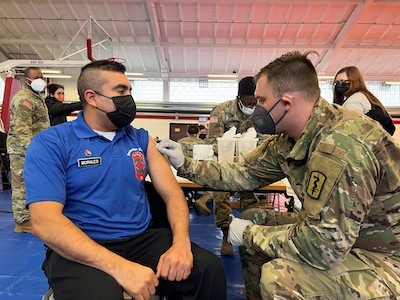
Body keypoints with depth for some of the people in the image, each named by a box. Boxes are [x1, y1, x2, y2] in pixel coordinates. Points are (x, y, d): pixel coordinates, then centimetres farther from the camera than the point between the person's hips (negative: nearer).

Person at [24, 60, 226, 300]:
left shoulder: (141, 139, 8)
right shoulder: (51, 143, -5)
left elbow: (172, 193, 4)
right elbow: (44, 221, -16)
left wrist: (181, 243, -17)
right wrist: (118, 266, -27)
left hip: (143, 239, 4)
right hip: (81, 250, -3)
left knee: (209, 268, -17)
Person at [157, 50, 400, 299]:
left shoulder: (341, 146, -33)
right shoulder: (290, 137, -4)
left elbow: (323, 245, -33)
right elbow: (244, 174, 4)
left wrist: (250, 234, -18)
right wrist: (185, 165, 2)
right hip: (339, 233, 8)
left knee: (278, 278, -29)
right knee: (253, 219, 9)